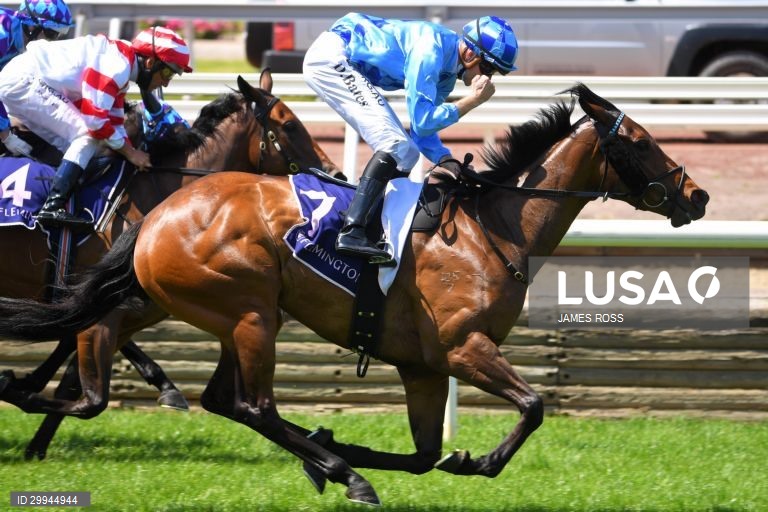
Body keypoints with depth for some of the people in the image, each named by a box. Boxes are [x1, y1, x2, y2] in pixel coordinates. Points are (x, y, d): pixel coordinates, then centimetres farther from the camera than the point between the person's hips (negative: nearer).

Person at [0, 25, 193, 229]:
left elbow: (113, 122, 21)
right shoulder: (116, 67, -18)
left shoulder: (120, 66, 15)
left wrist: (132, 153, 10)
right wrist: (130, 152, -9)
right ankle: (53, 207, -22)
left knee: (70, 146, 15)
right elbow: (94, 120, -20)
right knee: (87, 136, -13)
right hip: (24, 82, -11)